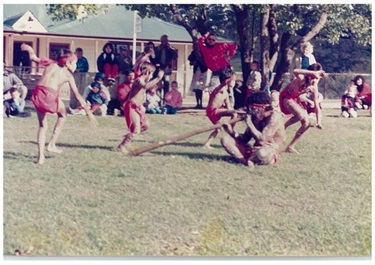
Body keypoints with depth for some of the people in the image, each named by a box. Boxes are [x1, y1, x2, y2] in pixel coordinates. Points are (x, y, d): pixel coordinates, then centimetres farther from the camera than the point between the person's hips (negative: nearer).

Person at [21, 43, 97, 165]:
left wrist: (29, 49, 47)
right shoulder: (68, 75, 11)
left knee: (42, 125, 20)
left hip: (37, 94, 4)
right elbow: (77, 96, 9)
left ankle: (41, 156, 13)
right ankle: (52, 144, 23)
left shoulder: (51, 64, 19)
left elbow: (34, 58, 26)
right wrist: (88, 111, 13)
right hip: (51, 96, -4)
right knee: (62, 115, 29)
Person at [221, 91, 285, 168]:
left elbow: (262, 139, -24)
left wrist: (249, 123, -21)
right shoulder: (255, 117, 5)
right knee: (225, 140, -6)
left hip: (270, 153, -7)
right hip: (255, 150, 7)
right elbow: (245, 139, 8)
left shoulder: (274, 117, -16)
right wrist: (232, 132, -11)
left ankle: (248, 160, -9)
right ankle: (245, 161, -27)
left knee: (261, 153, -45)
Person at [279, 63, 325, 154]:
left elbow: (317, 106, -5)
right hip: (286, 97, -7)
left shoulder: (314, 88, -13)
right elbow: (295, 71, -58)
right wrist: (314, 73, -62)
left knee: (306, 123, 0)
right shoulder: (302, 79, -31)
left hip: (295, 99, 7)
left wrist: (318, 121, -13)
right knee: (301, 115, -32)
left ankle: (290, 147, 11)